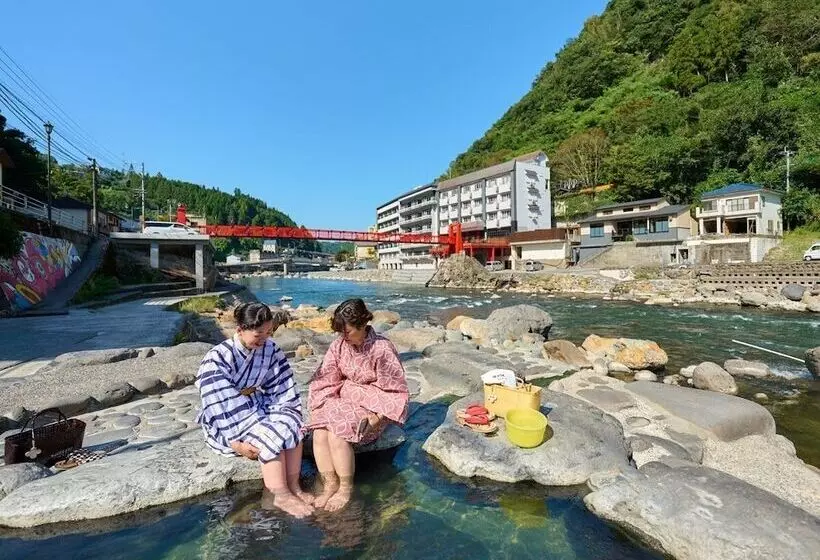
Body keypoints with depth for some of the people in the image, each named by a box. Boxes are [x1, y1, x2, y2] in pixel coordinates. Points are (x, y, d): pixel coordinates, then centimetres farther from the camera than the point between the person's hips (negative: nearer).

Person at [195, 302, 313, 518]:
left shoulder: (270, 349, -6)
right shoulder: (218, 359, -22)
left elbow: (283, 388, -1)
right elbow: (221, 407, -25)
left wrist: (293, 417, -10)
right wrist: (237, 443, -27)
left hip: (257, 409, 5)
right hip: (227, 424, -5)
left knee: (292, 425, -20)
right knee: (270, 435, -27)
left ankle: (293, 486, -12)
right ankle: (281, 496, -15)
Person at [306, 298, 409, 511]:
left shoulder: (382, 349, -17)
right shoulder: (340, 344, -2)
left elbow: (393, 391, -13)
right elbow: (327, 379, 5)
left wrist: (375, 418, -21)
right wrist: (323, 406, -10)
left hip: (371, 404, -5)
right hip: (343, 398, 5)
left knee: (337, 433, -27)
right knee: (319, 432, -22)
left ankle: (346, 489, -6)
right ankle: (330, 485, -6)